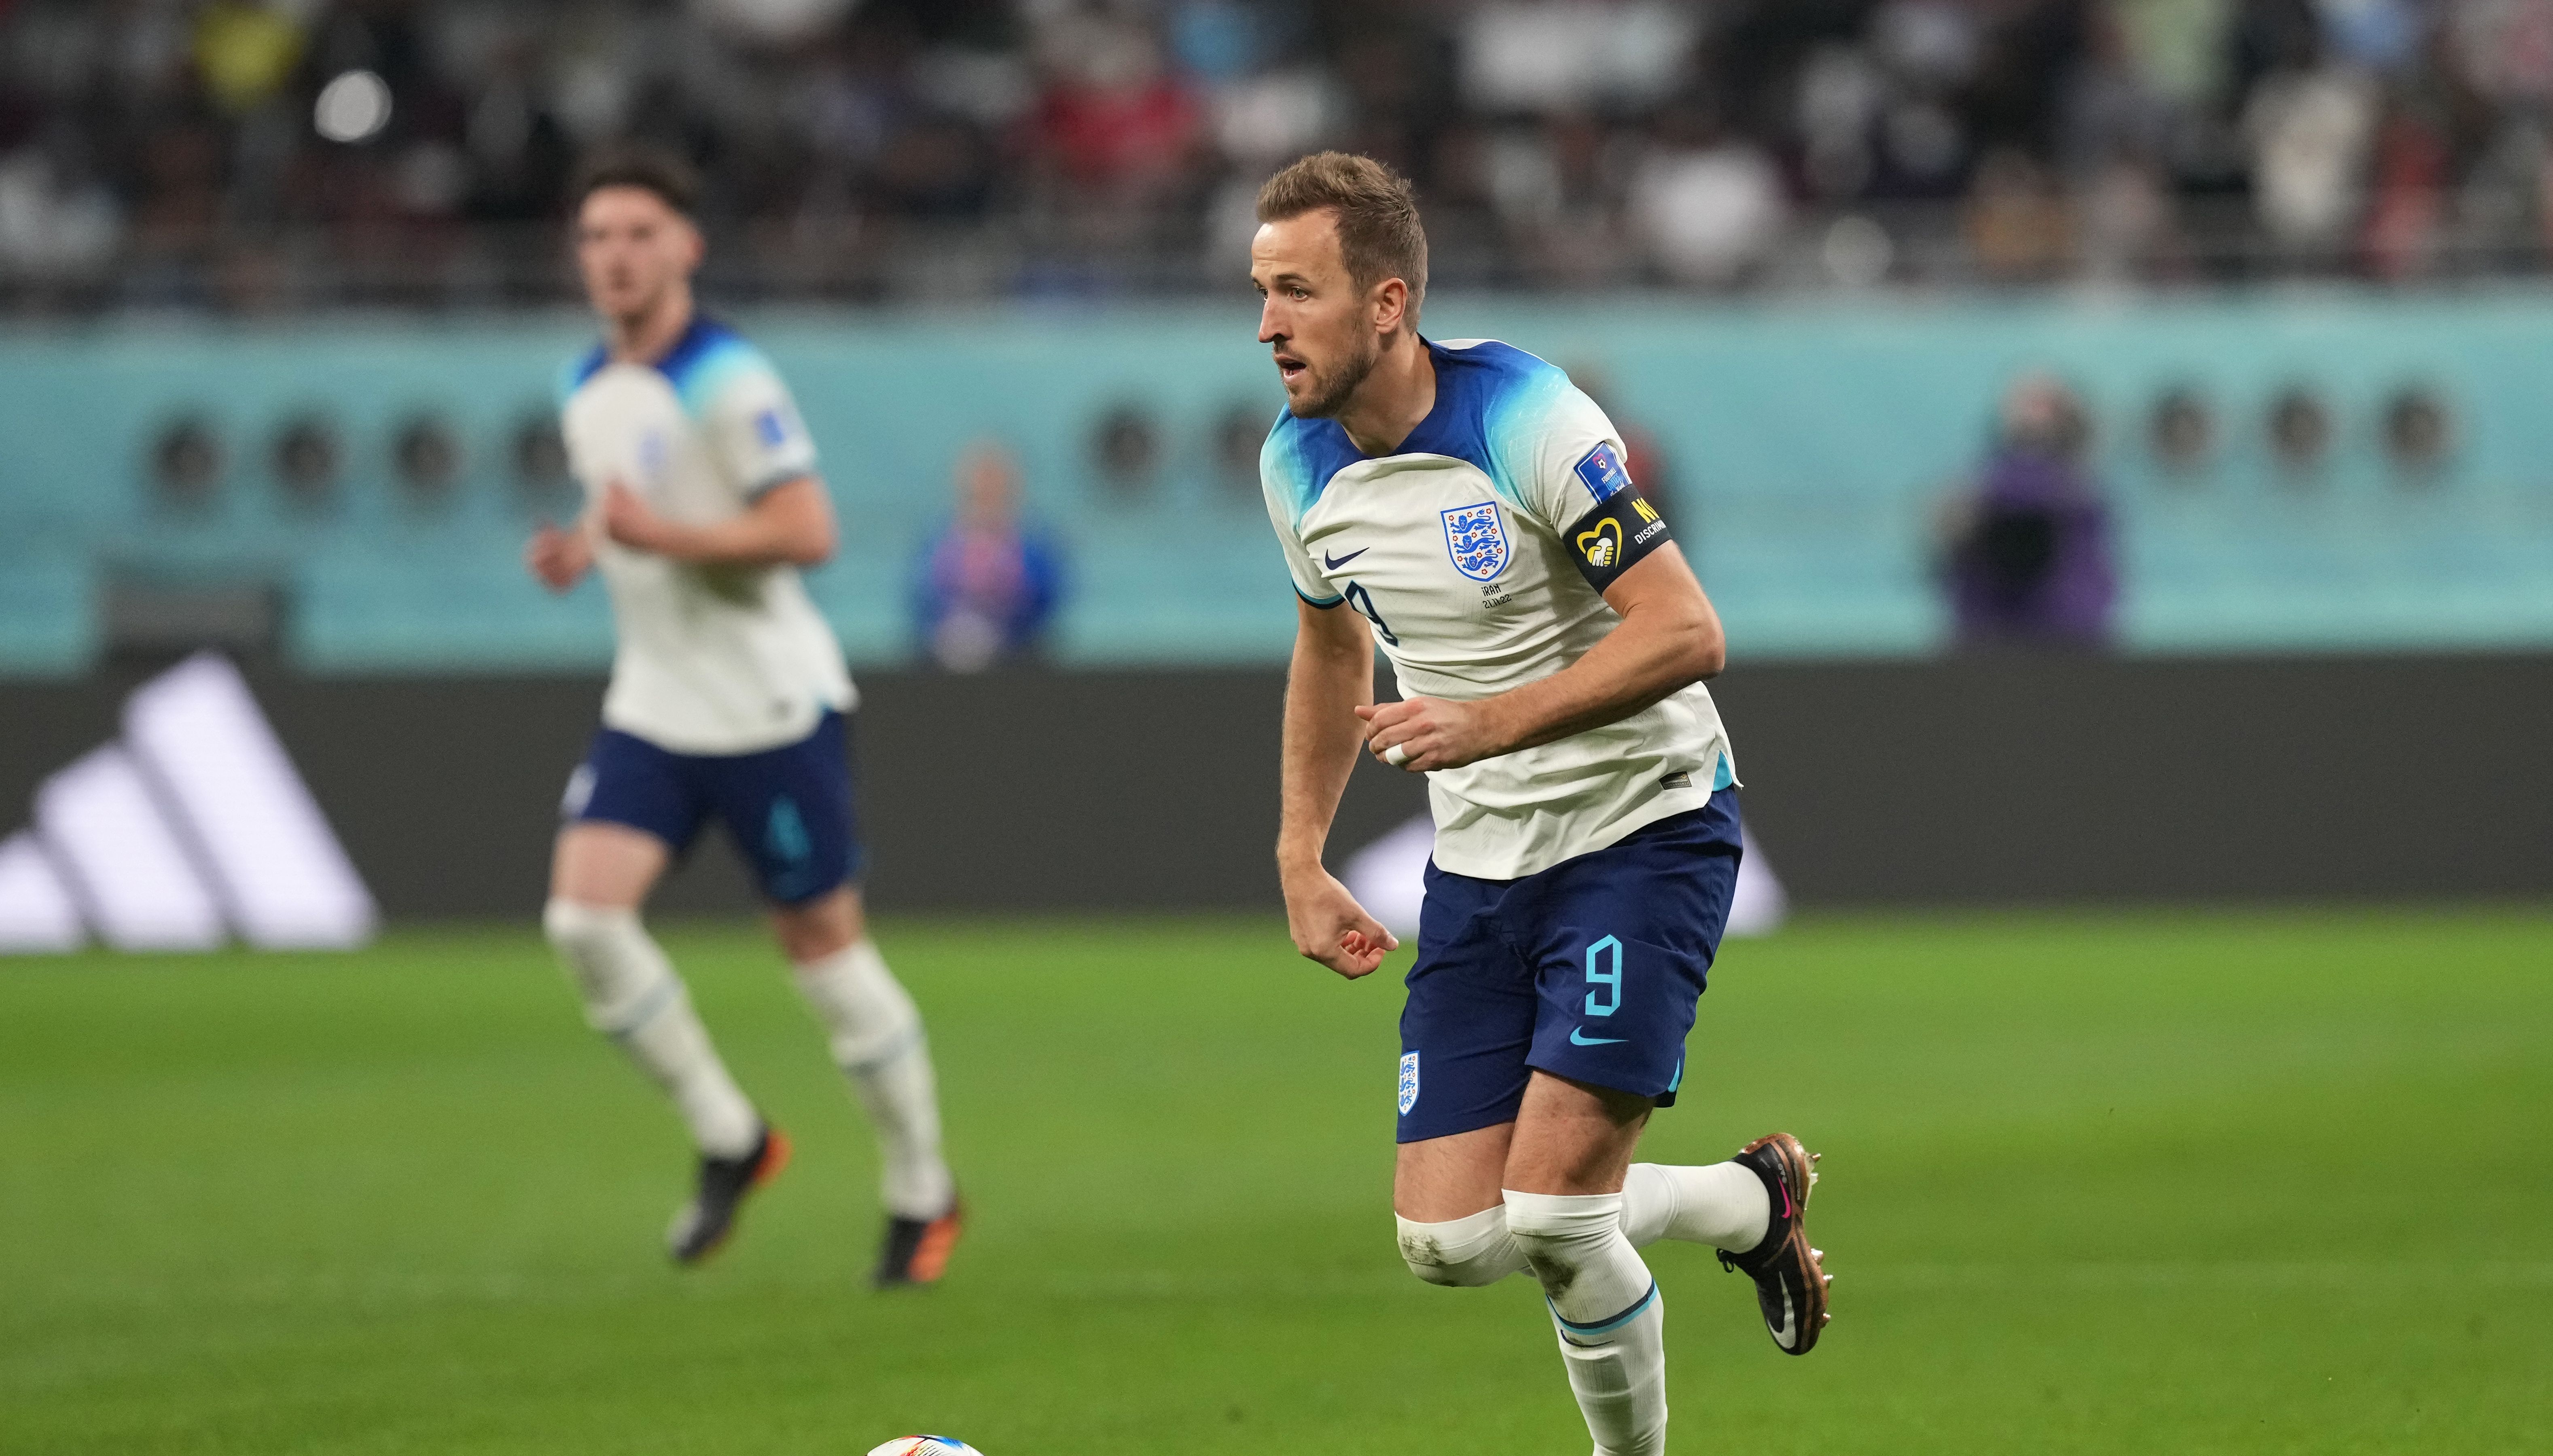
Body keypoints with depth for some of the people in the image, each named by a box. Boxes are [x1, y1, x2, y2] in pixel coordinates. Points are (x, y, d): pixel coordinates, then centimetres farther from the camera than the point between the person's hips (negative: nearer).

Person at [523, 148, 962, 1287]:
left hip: (772, 709, -7)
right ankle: (728, 1140, 3)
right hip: (652, 710, 7)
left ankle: (922, 1193, 18)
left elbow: (806, 532, -22)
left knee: (823, 943, 1)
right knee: (584, 913, -12)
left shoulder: (728, 382, -15)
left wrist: (656, 533, -24)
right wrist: (583, 550, 4)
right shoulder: (587, 391, 9)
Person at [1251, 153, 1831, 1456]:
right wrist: (1301, 858, 18)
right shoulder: (1298, 465, 0)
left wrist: (1493, 723, -33)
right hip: (1481, 857, 7)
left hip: (1645, 826, -7)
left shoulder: (1525, 419, -21)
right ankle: (1754, 1203, 22)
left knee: (1551, 1205, -18)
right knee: (1448, 1238, -3)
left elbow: (1686, 631, -24)